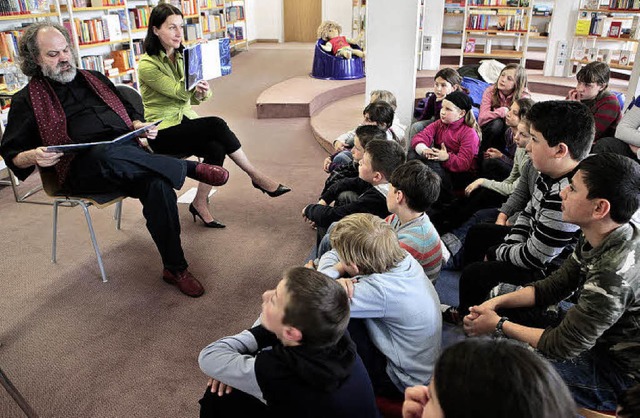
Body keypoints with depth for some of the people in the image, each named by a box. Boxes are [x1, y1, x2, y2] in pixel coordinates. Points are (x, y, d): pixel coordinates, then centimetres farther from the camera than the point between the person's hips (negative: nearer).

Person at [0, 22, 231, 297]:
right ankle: (189, 168, -21)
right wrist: (34, 157, -14)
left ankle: (175, 269, -20)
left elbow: (128, 111, 31)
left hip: (128, 156, 4)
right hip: (82, 169, -3)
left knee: (157, 184, -32)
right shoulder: (27, 101, 14)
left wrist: (140, 125, 8)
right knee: (107, 155, -41)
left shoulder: (94, 79, 26)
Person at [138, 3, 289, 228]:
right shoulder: (147, 64, -13)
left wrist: (200, 93, -17)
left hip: (184, 119, 6)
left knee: (216, 148, -25)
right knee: (216, 125, -27)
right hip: (161, 132, -6)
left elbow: (190, 98, 7)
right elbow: (178, 92, -20)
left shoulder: (180, 56, 8)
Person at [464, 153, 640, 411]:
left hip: (615, 372, -8)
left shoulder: (615, 274, -35)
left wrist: (499, 324, -13)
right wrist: (497, 303, -10)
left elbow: (562, 347, -26)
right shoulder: (600, 238, -8)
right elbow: (553, 287, 2)